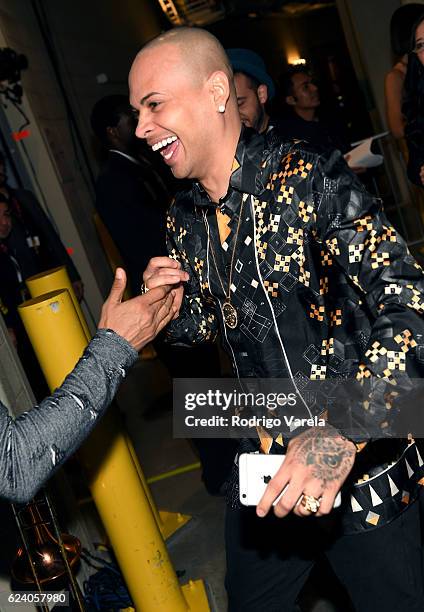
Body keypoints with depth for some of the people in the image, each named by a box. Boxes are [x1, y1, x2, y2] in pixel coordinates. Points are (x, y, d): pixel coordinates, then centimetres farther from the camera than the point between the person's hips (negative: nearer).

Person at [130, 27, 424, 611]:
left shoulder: (310, 179, -19)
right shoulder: (185, 221, 1)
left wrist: (344, 434, -37)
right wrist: (177, 311, -9)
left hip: (364, 471, -5)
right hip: (264, 473, 6)